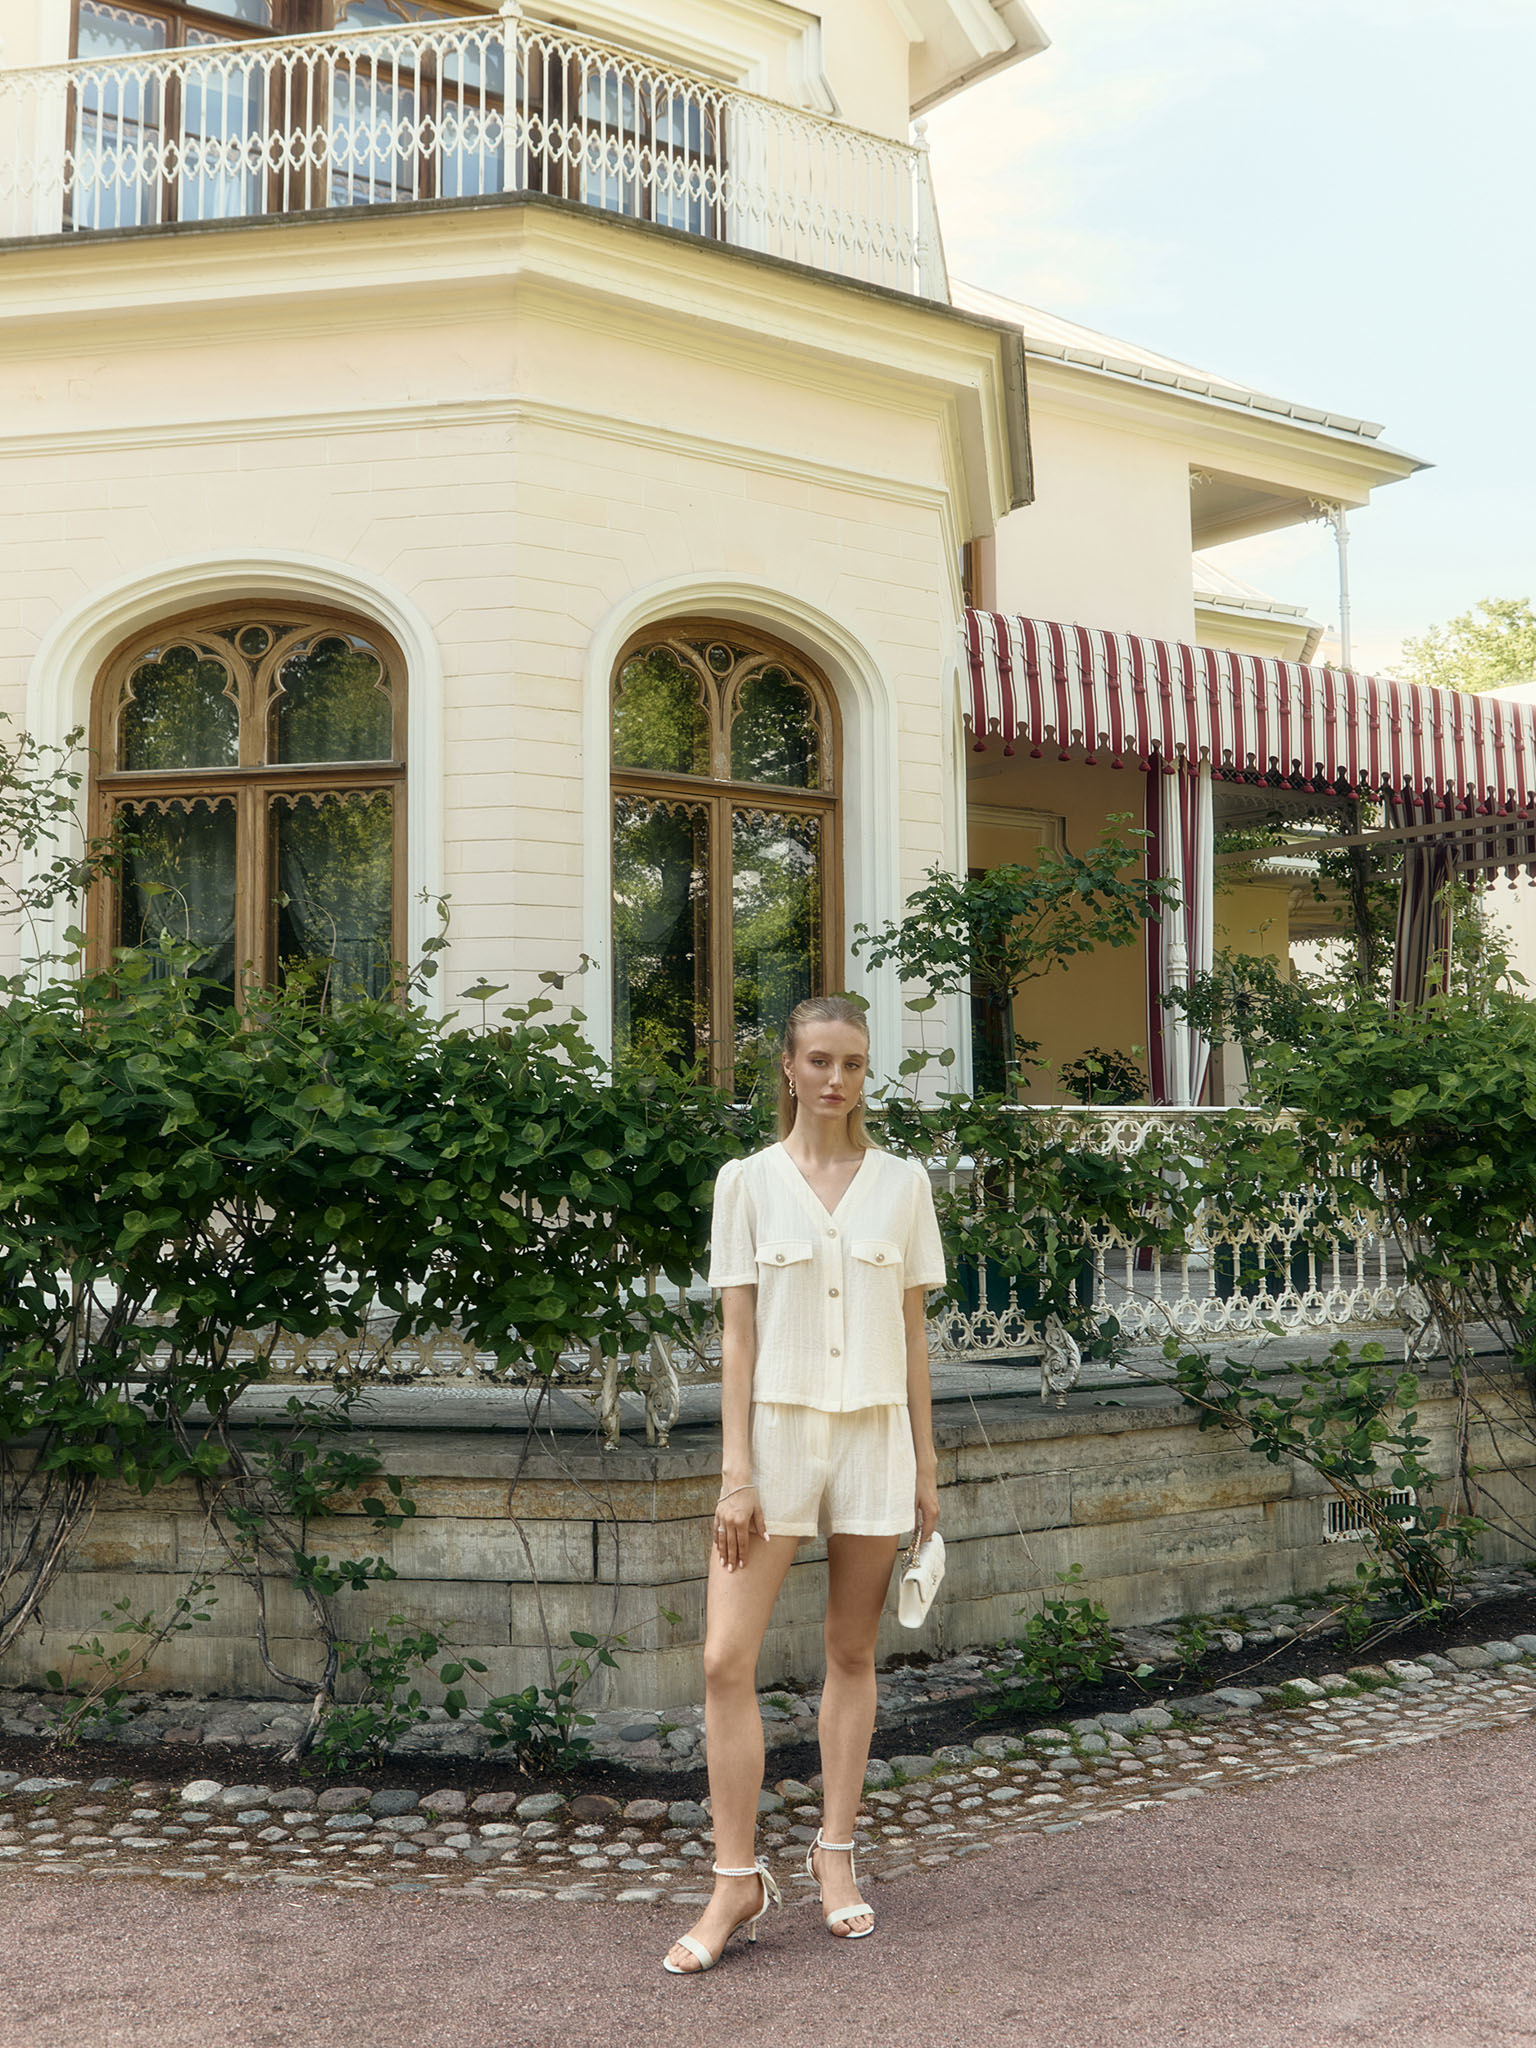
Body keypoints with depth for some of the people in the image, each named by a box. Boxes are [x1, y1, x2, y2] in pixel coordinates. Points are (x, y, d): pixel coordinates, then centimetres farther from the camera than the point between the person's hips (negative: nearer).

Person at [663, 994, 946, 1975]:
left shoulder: (902, 1183, 4)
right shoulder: (750, 1181, 0)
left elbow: (913, 1331, 8)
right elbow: (737, 1334, -1)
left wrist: (927, 1463, 7)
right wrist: (736, 1473, -6)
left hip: (874, 1435, 2)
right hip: (778, 1428, -1)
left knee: (853, 1654, 11)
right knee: (727, 1659, -6)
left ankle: (836, 1853, 25)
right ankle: (739, 1879, 5)